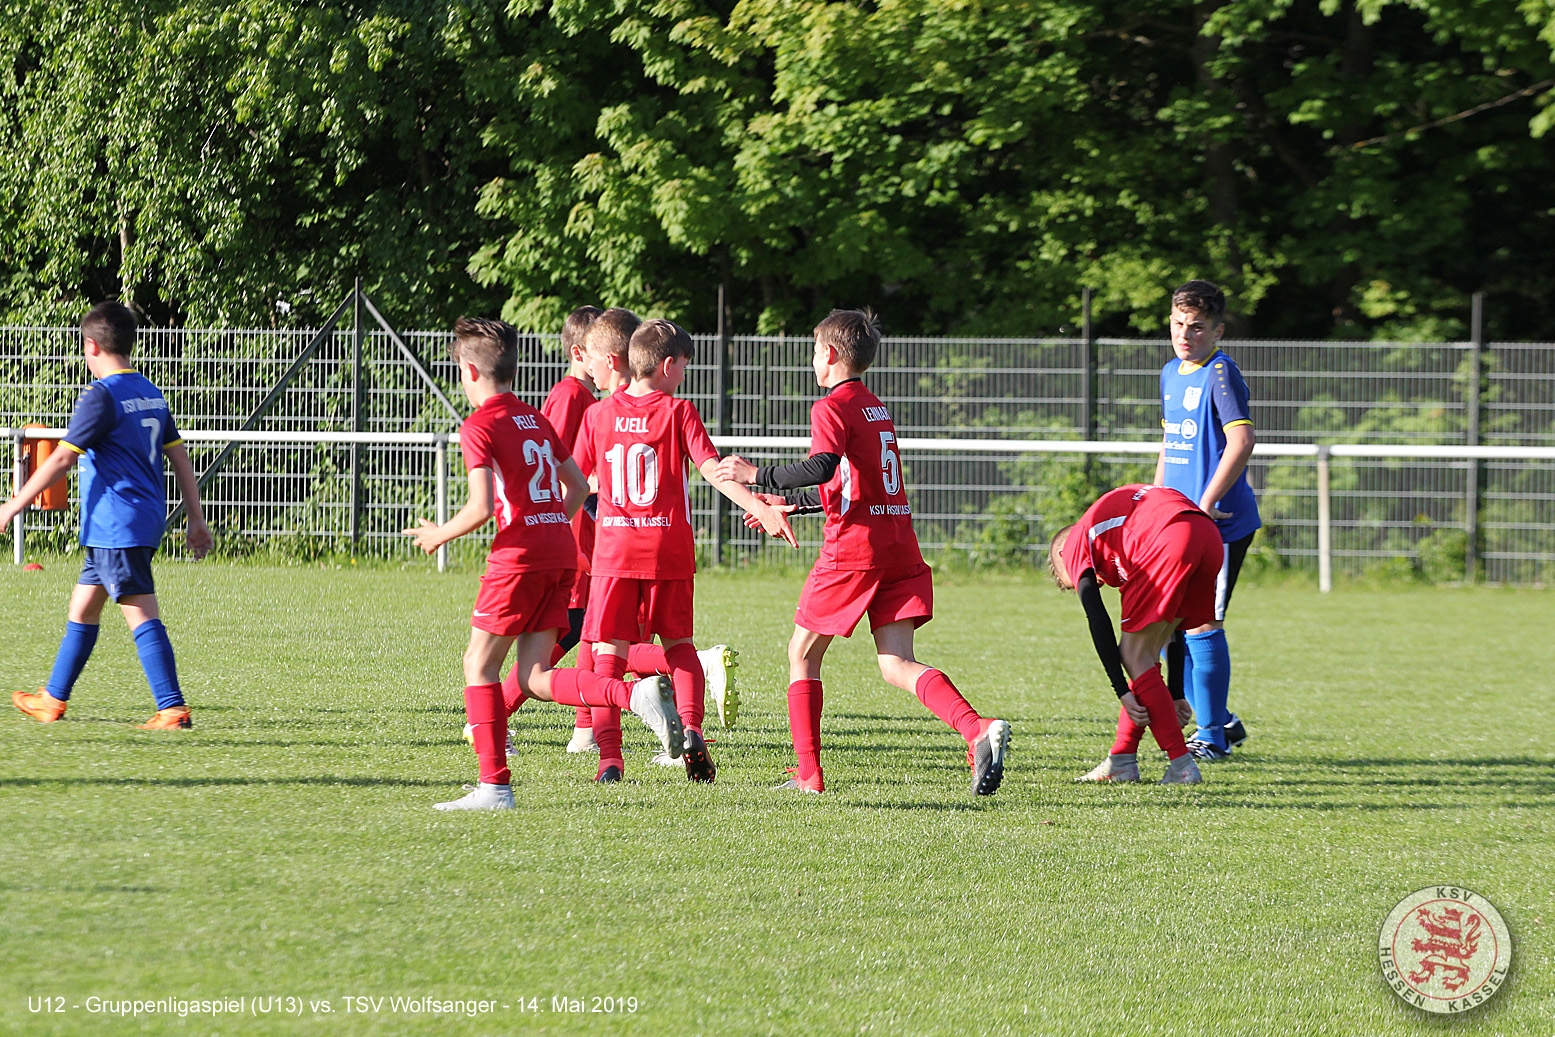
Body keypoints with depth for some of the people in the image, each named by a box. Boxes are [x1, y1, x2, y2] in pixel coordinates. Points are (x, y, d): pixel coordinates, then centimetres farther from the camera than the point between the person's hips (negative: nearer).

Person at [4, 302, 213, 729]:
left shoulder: (101, 397, -13)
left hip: (117, 527, -9)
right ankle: (53, 700, 26)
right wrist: (196, 519, 19)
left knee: (141, 615, -11)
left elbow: (61, 459, -14)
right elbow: (180, 457, 15)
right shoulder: (151, 394, 13)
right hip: (146, 520, 9)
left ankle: (174, 709, -17)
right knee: (82, 606, 18)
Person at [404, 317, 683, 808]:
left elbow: (481, 508, -15)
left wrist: (438, 535, 1)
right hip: (561, 553, 7)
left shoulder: (480, 427, -7)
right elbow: (578, 486, 22)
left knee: (479, 664, 3)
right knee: (535, 679, 6)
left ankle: (495, 785, -2)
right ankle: (636, 695, -14)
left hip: (518, 557, -7)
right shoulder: (536, 420, 17)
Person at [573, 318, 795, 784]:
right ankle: (690, 727, -4)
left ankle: (608, 755, -10)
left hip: (614, 551, 1)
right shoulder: (677, 412, -2)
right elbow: (712, 470, -11)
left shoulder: (598, 414, 4)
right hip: (669, 550, -1)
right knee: (678, 643, 18)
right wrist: (760, 508, -14)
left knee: (609, 651, 2)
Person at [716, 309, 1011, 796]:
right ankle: (977, 729, -26)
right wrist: (791, 505, 38)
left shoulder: (832, 408, -5)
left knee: (803, 654, 9)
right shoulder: (877, 409, 21)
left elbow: (821, 468, -23)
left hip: (852, 549, -7)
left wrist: (756, 476, -14)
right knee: (897, 664, -2)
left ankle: (808, 771, 6)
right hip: (900, 547, 7)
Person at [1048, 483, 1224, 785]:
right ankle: (1122, 760, 21)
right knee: (1145, 652, 19)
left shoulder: (1075, 545, 20)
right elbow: (1171, 630, 38)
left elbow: (1098, 623, 7)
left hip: (1171, 541, -8)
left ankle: (1181, 765, 1)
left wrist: (1123, 692, 8)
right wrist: (1176, 695, 39)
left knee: (1134, 655, 4)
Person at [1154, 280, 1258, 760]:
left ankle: (1213, 736, 1)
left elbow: (1241, 442, -23)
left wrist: (1206, 504, -23)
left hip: (1221, 523, -9)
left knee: (1202, 626, -8)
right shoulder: (1171, 373, 15)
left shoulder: (1221, 373, -12)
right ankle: (1221, 720, 24)